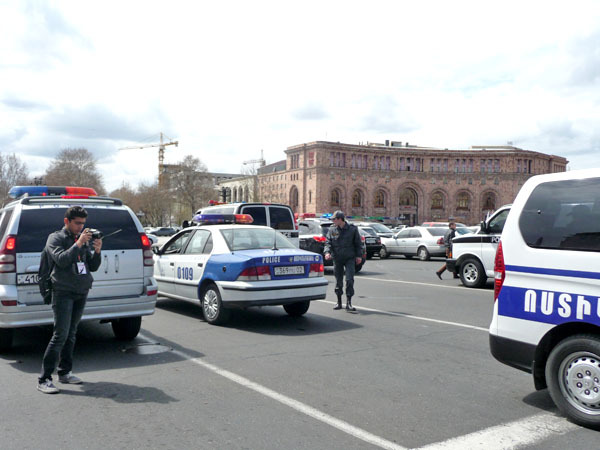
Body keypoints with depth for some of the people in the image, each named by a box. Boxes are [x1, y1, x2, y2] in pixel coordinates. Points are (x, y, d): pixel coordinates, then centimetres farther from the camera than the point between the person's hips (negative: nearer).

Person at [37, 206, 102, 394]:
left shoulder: (83, 239, 14)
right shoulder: (56, 238, -1)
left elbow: (93, 267, 12)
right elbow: (61, 260, -18)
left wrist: (97, 251, -5)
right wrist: (79, 243, -21)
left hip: (81, 293, 6)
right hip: (63, 292, -6)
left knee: (71, 334, 11)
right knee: (60, 335, -11)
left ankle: (65, 372, 20)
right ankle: (44, 379, -5)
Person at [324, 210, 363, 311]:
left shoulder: (352, 229, -1)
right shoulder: (332, 229, 3)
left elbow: (358, 243, 6)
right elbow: (328, 242, 3)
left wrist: (359, 255, -1)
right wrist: (327, 252, -16)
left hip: (350, 258, -2)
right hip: (337, 259, 2)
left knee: (350, 280, -9)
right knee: (338, 281, 7)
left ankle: (349, 303, -4)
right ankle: (339, 302, 20)